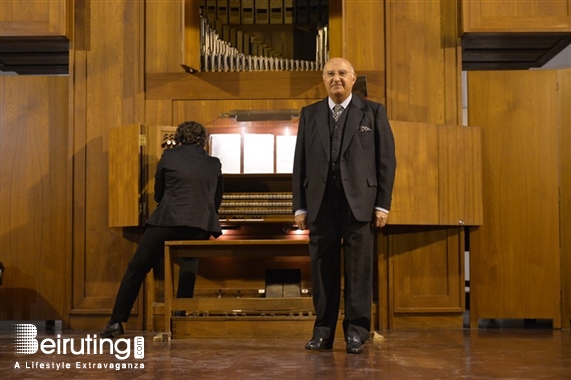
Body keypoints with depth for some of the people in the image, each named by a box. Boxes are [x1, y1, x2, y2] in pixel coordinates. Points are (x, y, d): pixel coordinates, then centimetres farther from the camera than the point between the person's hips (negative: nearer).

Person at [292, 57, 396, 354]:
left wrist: (383, 204, -5)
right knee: (323, 267, 4)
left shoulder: (373, 112, 7)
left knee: (359, 267, 0)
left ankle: (356, 331, 10)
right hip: (321, 202, 2)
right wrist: (300, 206, 4)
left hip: (359, 201, -2)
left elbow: (387, 159, 3)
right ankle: (324, 331, 12)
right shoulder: (309, 114, 13)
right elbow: (300, 162, 10)